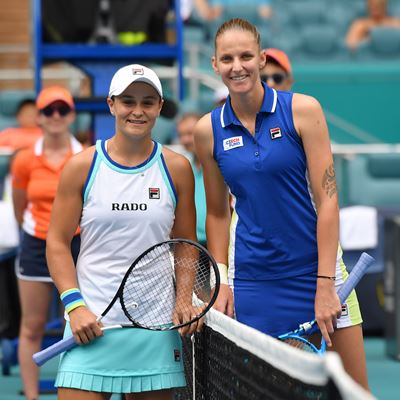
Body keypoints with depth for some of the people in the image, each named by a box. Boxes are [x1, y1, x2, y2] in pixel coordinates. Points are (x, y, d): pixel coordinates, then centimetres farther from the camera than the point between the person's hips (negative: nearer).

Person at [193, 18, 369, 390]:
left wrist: (325, 285, -13)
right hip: (252, 278, 2)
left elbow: (327, 199, -8)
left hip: (316, 267, -1)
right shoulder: (208, 130, 2)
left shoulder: (303, 110, -6)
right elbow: (217, 213, 10)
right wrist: (221, 282, 1)